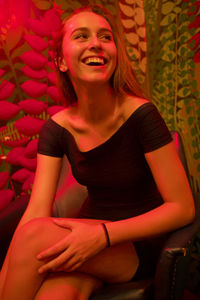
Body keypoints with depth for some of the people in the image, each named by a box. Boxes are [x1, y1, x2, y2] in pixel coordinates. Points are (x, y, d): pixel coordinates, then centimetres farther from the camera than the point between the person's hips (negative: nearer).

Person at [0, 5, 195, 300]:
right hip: (89, 230, 3)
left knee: (34, 237, -27)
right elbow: (37, 210, -12)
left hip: (141, 243, -2)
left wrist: (104, 234, -29)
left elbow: (183, 208, -17)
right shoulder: (56, 128, -6)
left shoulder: (141, 115, -18)